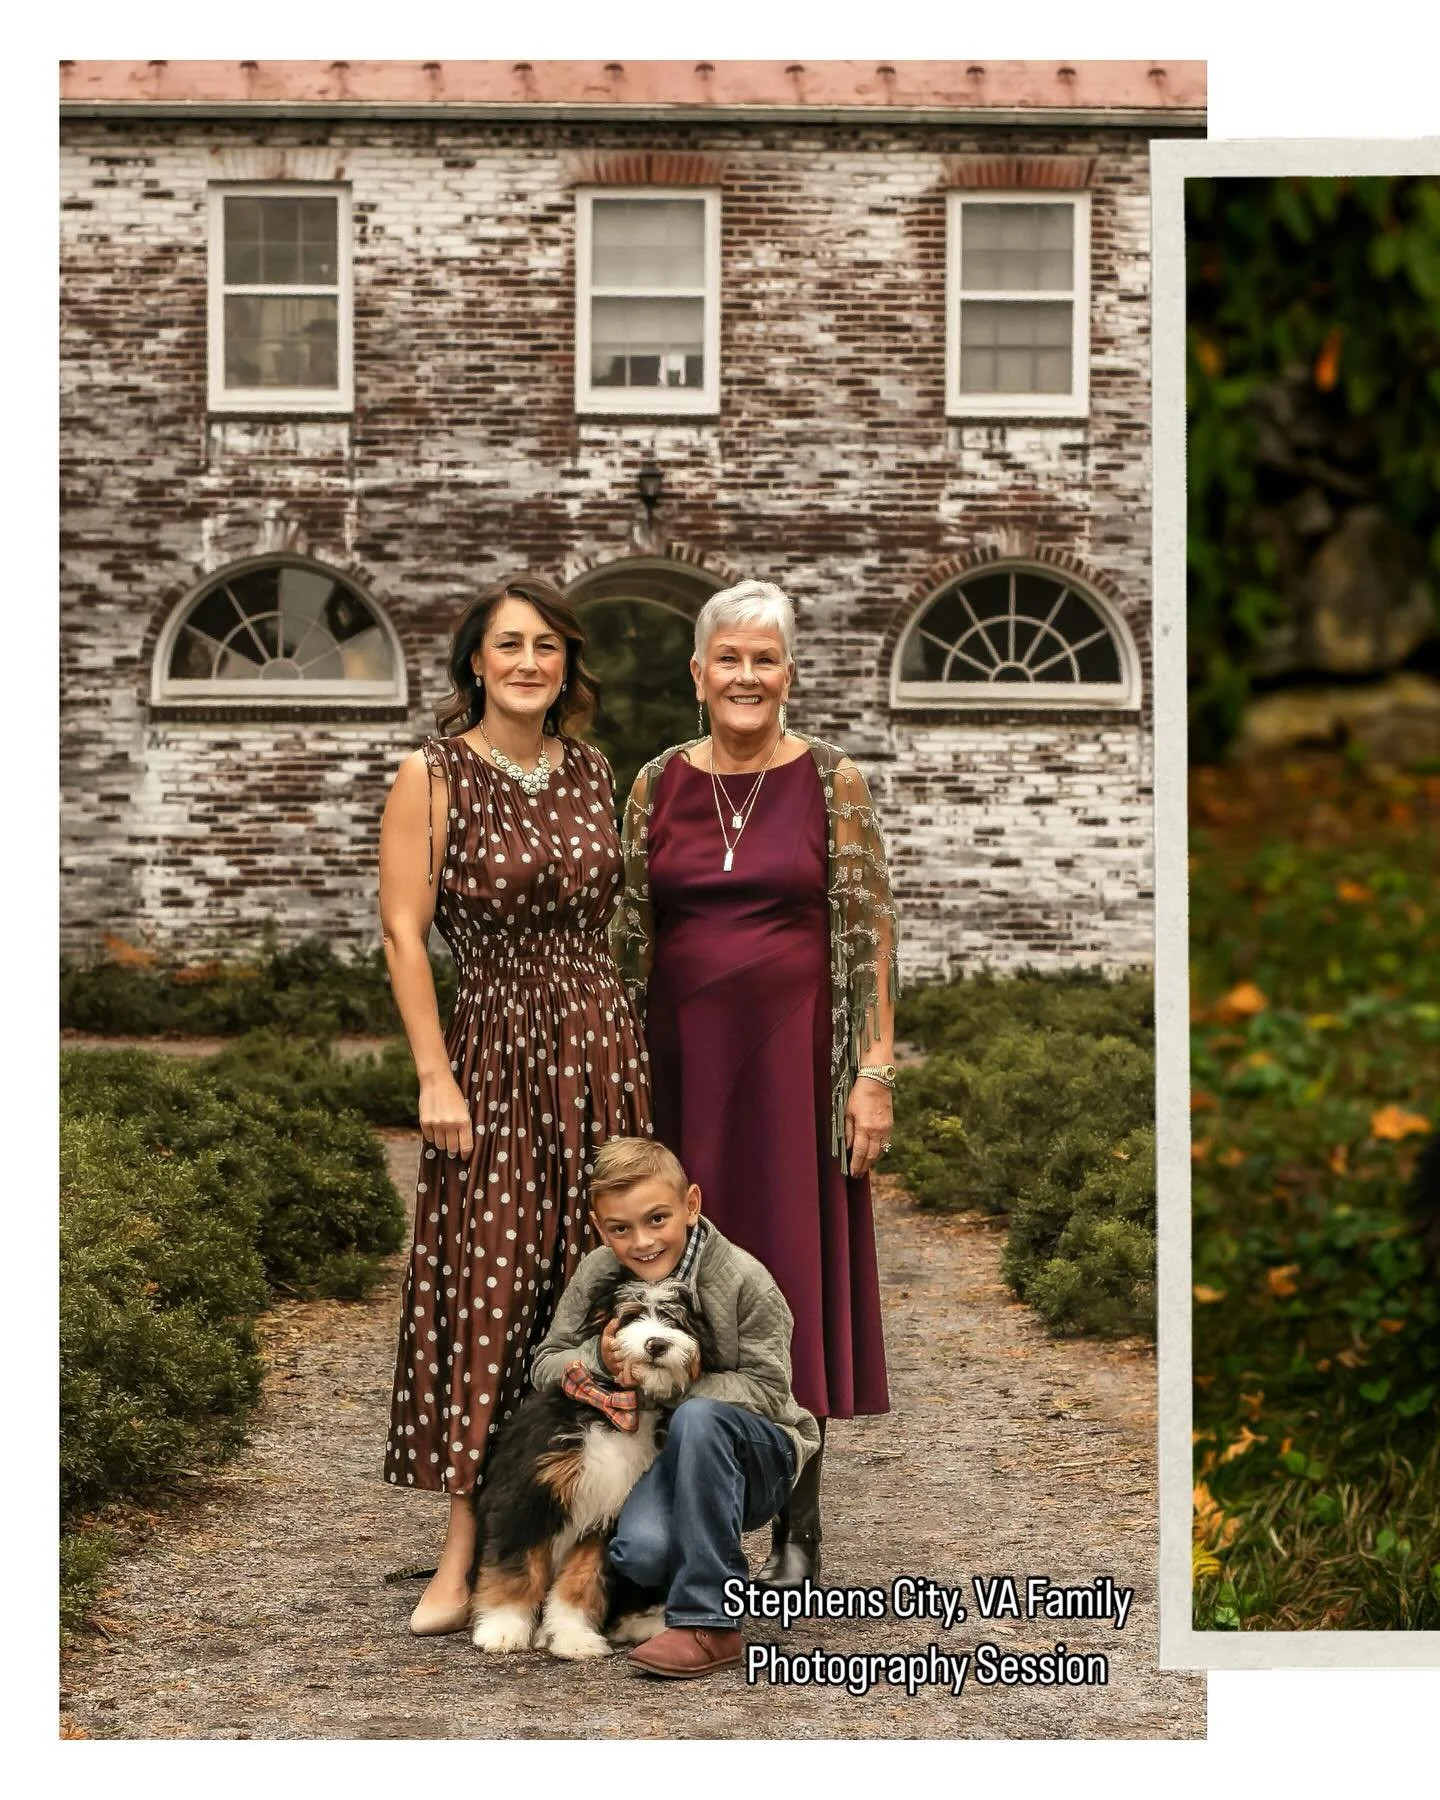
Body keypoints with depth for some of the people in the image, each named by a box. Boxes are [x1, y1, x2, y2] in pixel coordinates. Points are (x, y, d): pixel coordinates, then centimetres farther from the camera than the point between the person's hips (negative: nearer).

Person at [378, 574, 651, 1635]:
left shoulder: (592, 773, 10)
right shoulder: (432, 778, -4)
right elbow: (403, 932, -7)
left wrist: (616, 1041, 11)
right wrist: (435, 1076, -12)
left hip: (604, 1044, 4)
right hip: (497, 1050, -4)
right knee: (491, 1287, -6)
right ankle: (464, 1558, -3)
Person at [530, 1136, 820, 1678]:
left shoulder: (744, 1281, -15)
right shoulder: (597, 1274, -3)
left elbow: (766, 1388, -15)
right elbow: (545, 1365, 2)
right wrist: (599, 1359, -20)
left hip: (753, 1458, -2)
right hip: (651, 1456, 2)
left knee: (697, 1418, -39)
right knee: (642, 1552, -33)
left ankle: (706, 1623, -34)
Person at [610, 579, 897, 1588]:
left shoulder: (832, 781, -2)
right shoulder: (658, 784, 5)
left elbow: (871, 931, -4)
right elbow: (628, 934, 10)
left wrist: (874, 1071, -9)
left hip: (793, 1053, -2)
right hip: (682, 1058, 3)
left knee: (795, 1266, 2)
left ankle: (799, 1523, 12)